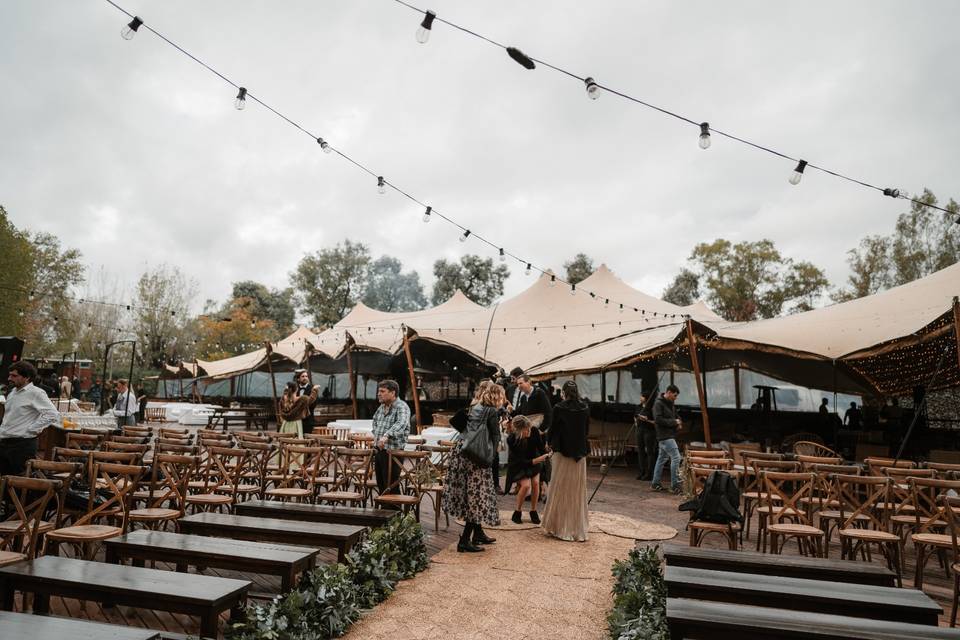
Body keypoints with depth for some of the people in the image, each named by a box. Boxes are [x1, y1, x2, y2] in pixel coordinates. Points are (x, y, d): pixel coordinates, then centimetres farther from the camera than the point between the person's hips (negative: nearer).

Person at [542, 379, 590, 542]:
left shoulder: (559, 408, -12)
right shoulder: (585, 408, 0)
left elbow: (554, 429, -4)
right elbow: (586, 429, 7)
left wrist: (550, 443, 14)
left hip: (562, 451, -3)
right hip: (580, 452, 4)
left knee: (561, 488, 7)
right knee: (578, 490, 12)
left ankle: (560, 527, 12)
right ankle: (578, 527, 18)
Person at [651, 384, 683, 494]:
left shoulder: (671, 404, 14)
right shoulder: (658, 403, -12)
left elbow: (674, 416, 28)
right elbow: (658, 419, -21)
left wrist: (678, 423, 6)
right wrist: (673, 422, -16)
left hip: (670, 436, 10)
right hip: (665, 436, -9)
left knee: (661, 459, 13)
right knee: (676, 457, -13)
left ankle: (656, 483, 20)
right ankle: (675, 485, -9)